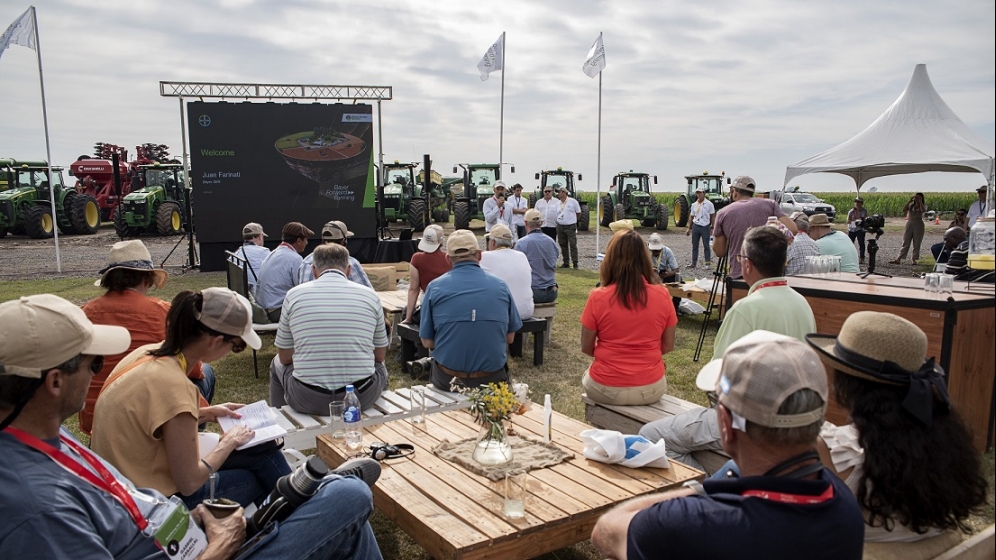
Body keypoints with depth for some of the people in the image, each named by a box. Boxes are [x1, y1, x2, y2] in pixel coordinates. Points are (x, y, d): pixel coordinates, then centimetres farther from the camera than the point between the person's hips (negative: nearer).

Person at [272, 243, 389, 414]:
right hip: (362, 398, 0)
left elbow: (285, 357, 8)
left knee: (278, 363, 32)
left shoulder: (294, 295, 0)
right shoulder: (370, 295, 1)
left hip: (308, 401, 0)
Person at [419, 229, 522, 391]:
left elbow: (427, 342, 0)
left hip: (448, 381, -1)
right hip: (492, 379, 1)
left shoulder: (434, 288, -4)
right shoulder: (500, 286, 1)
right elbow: (510, 338, 7)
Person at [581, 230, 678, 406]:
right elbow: (668, 346, 1)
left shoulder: (597, 297, -15)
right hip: (651, 390, 2)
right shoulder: (662, 295, -9)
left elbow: (587, 348, -4)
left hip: (606, 390, -1)